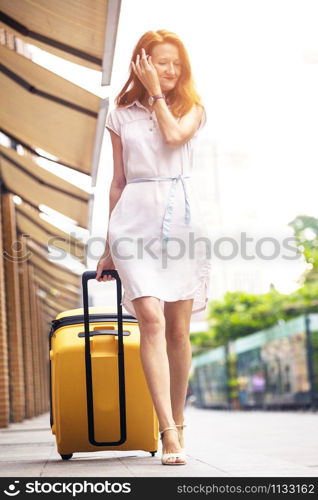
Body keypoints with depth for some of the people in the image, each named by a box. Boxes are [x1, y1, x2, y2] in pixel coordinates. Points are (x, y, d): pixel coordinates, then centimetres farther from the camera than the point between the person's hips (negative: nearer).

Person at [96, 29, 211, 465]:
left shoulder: (191, 108, 13)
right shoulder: (121, 115, 14)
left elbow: (174, 136, -11)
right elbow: (118, 182, 15)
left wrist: (156, 92, 2)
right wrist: (110, 246, 14)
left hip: (181, 218, 1)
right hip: (136, 218, 0)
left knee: (178, 329, 1)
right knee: (151, 319, -17)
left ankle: (177, 422, 18)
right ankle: (169, 432, -20)